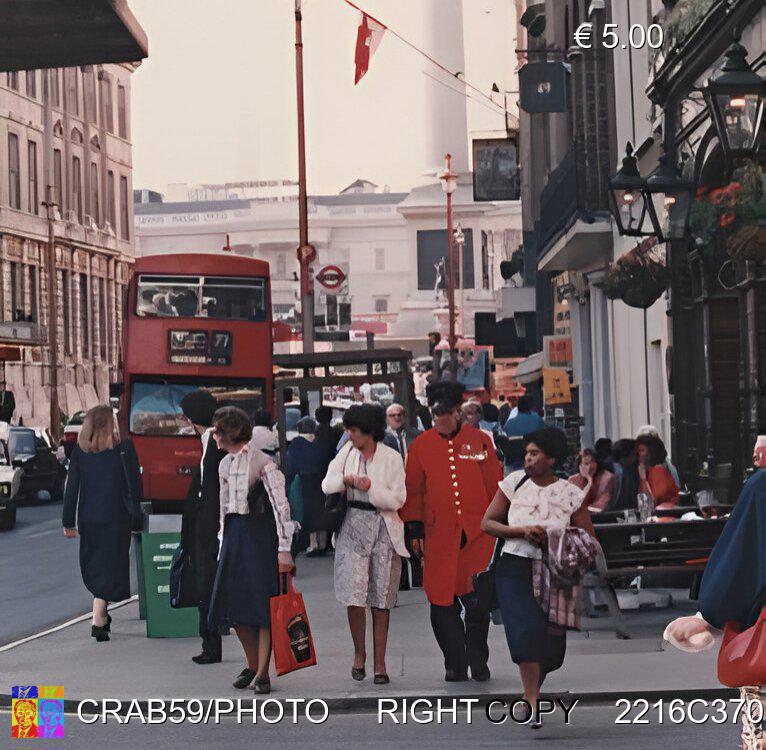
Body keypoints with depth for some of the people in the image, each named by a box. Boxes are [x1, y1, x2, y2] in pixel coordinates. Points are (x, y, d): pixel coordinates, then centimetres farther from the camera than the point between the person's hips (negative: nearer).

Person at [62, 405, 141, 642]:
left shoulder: (79, 451, 2)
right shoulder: (124, 448, -6)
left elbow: (71, 487, 2)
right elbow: (134, 483, -6)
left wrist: (68, 522, 6)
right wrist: (136, 513, 3)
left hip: (87, 518, 3)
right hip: (115, 517, -3)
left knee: (93, 567, 19)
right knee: (110, 566, 0)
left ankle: (102, 614, 26)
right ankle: (98, 620, -10)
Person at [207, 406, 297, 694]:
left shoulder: (262, 462, -11)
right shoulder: (225, 465, 13)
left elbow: (281, 505, -12)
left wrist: (284, 549, -16)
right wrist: (224, 544, 17)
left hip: (261, 533, -7)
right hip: (234, 533, 7)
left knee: (262, 604, -6)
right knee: (233, 604, 6)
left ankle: (262, 672, -1)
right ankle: (252, 665, 21)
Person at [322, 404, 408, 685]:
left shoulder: (391, 458, -2)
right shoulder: (347, 452, 8)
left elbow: (398, 499, -6)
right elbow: (327, 484, 8)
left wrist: (370, 487, -17)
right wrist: (345, 480, -11)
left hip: (384, 531, -2)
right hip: (353, 527, 2)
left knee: (381, 602, 1)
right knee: (354, 597, -8)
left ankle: (380, 663, 8)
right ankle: (359, 653, 13)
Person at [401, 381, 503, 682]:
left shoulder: (479, 441, 5)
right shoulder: (421, 446, 6)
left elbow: (495, 485, 10)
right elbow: (413, 491, 11)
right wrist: (414, 529, 7)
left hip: (477, 533, -1)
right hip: (438, 537, 1)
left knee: (477, 600, -6)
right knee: (442, 603, 0)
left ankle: (478, 661, 12)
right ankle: (455, 665, 13)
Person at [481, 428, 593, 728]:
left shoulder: (571, 494, 1)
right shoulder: (514, 482, 3)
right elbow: (487, 523, 5)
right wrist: (522, 531, -11)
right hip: (514, 569, -1)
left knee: (551, 642, 3)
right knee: (527, 629, -21)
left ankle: (530, 694, 30)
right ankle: (533, 702, -21)